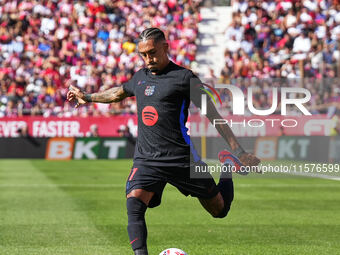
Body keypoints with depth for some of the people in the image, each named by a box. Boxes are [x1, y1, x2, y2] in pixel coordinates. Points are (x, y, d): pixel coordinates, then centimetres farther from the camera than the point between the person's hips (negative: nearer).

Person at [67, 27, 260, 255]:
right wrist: (88, 97, 45)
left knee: (219, 210, 9)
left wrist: (239, 152, -7)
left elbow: (212, 115, -4)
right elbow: (119, 93, 36)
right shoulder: (140, 77, 13)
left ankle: (226, 177, 40)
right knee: (134, 205, -24)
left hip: (181, 158, -4)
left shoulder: (184, 77, -5)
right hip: (146, 159, 4)